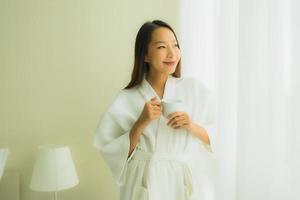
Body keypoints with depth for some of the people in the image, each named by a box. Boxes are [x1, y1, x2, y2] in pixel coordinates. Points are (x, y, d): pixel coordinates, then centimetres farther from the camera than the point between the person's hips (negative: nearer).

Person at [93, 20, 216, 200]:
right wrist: (141, 123, -18)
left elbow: (217, 139, 0)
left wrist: (192, 127, -17)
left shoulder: (195, 89, -5)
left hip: (188, 184, 1)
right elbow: (115, 153, -6)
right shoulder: (127, 100, -8)